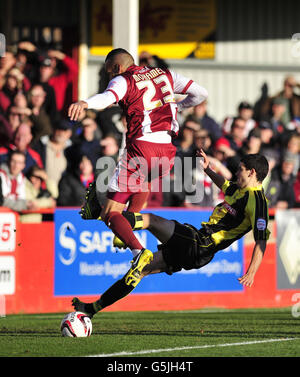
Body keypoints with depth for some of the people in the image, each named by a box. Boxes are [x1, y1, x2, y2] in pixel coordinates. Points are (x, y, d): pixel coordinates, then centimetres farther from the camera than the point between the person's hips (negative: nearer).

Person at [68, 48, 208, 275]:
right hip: (167, 152, 6)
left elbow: (108, 97, -21)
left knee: (110, 214, -3)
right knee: (143, 182, 40)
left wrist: (86, 103, -41)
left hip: (141, 148, -6)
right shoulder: (165, 75, 19)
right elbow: (201, 94, 22)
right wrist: (176, 107, 40)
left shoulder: (123, 80, 3)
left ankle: (138, 251, -24)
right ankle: (131, 224, 29)